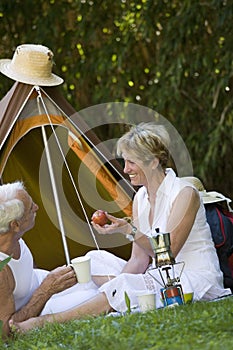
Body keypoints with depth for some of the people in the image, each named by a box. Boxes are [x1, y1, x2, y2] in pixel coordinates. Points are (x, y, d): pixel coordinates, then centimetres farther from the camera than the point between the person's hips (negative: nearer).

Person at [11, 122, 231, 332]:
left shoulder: (185, 194, -15)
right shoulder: (140, 197, 8)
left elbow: (167, 253, -20)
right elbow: (139, 259, 6)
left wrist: (128, 230, -29)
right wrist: (115, 285, -12)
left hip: (196, 278, -9)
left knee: (124, 286, -30)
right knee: (96, 259, 0)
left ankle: (46, 322, -26)